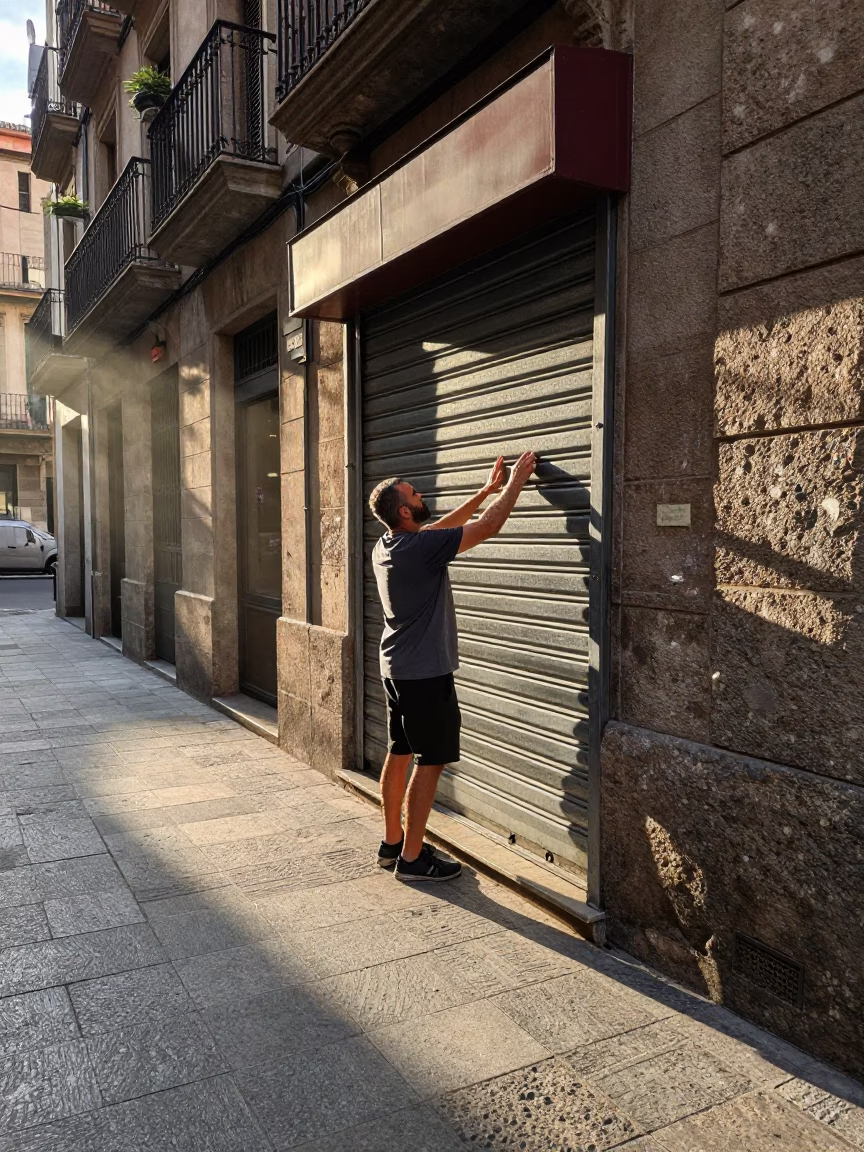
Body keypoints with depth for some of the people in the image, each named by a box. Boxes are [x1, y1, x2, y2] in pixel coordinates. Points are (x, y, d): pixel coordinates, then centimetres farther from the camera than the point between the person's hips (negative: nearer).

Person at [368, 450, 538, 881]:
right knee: (430, 763, -1)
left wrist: (487, 489, 20)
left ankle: (392, 843, 27)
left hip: (396, 669, 9)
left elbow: (442, 526, 18)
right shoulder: (420, 547, -22)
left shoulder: (385, 546, 5)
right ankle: (412, 858, 7)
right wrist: (515, 482, -3)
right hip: (426, 674, -9)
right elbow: (488, 526, -17)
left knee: (399, 754, 16)